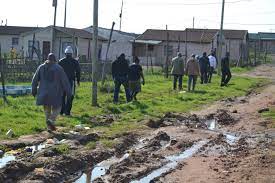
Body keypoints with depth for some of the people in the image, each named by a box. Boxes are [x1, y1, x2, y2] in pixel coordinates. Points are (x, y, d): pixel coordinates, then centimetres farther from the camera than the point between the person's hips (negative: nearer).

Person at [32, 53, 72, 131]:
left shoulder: (41, 67, 3)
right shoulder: (59, 68, -7)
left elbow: (35, 80, 8)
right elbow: (65, 81, -6)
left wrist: (34, 91, 19)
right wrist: (68, 92, 0)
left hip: (44, 92, 3)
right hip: (55, 93, -3)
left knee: (47, 109, 17)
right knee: (56, 108, 13)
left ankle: (49, 127, 19)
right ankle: (52, 120, -12)